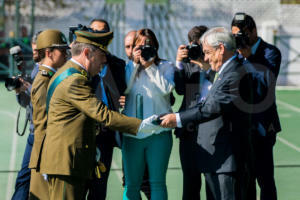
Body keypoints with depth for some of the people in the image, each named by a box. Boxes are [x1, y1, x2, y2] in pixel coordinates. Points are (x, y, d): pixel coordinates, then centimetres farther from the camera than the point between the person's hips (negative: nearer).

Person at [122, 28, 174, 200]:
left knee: (157, 183, 0)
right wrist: (136, 63, -3)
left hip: (158, 133, -2)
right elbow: (124, 89, -3)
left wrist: (150, 65, -7)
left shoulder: (165, 66, 7)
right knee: (131, 184, 3)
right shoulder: (130, 68, 14)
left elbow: (166, 89, -10)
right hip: (132, 133, 2)